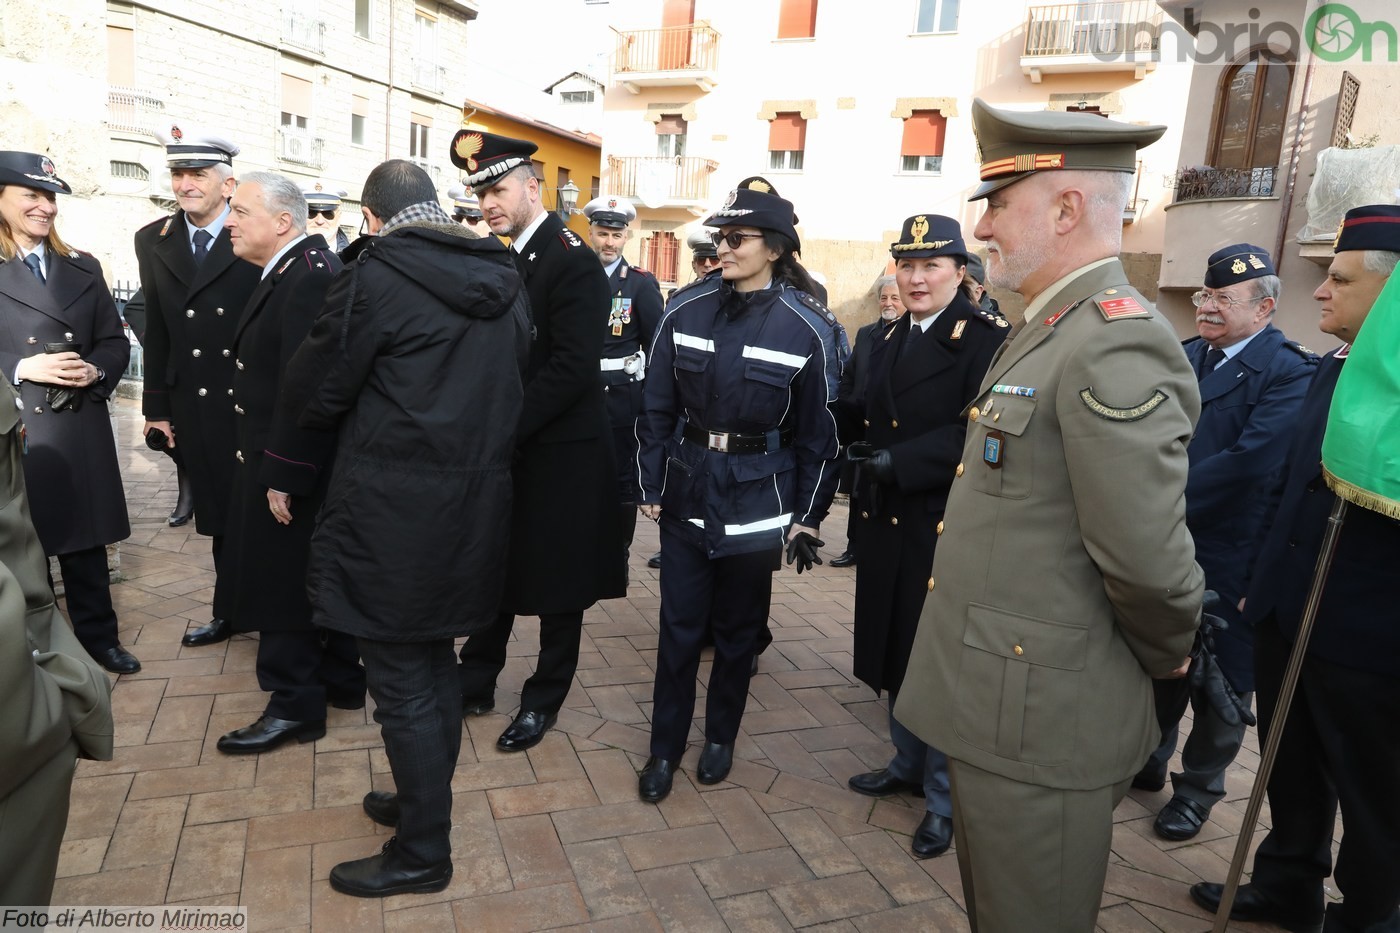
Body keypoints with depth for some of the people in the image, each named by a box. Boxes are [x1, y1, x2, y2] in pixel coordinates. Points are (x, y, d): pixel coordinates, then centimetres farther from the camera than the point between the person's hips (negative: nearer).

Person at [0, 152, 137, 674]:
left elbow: (116, 342, 10)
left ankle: (99, 637, 26)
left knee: (86, 540, 12)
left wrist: (97, 371, -8)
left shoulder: (83, 268, 10)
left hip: (82, 430, 3)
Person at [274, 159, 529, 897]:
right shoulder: (504, 282, 7)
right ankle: (425, 802, 39)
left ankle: (422, 852, 20)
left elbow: (316, 385, -6)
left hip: (393, 512, -7)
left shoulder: (375, 274, -13)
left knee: (402, 684, 5)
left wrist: (288, 473, 10)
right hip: (475, 502, 7)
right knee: (434, 661, 21)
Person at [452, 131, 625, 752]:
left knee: (557, 581, 8)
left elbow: (571, 367, -22)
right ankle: (476, 683, 33)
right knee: (494, 568, 16)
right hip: (504, 446, 7)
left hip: (559, 452, -7)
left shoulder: (573, 261, -14)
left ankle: (544, 699, 25)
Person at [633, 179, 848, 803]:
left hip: (756, 500, -1)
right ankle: (665, 749, 25)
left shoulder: (809, 329, -8)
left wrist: (808, 516, -2)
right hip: (687, 491, 2)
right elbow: (657, 407, 3)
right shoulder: (686, 311, -2)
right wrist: (651, 486, 3)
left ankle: (721, 738, 34)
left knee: (737, 628, 13)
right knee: (679, 626, 7)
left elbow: (818, 432, -3)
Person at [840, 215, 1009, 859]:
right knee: (897, 649, 19)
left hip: (948, 531, -7)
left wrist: (898, 461, -24)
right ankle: (907, 763, 41)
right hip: (889, 524, 7)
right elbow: (867, 416, 9)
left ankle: (945, 800, 25)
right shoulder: (890, 339, 13)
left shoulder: (988, 339, -12)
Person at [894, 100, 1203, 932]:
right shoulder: (1048, 332, 12)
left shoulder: (1115, 346, -22)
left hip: (1039, 723, -9)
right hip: (1002, 705, 9)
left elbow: (1149, 561, -24)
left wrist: (1168, 658, -7)